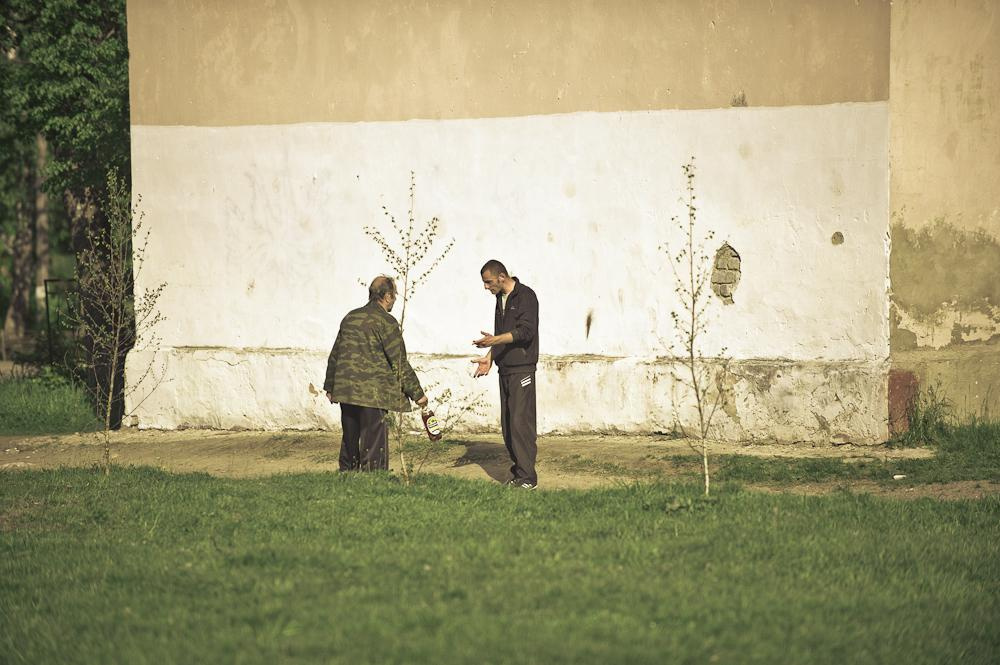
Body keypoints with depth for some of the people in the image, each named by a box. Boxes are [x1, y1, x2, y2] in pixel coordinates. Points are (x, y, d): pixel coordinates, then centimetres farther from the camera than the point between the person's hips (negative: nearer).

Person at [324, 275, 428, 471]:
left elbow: (335, 355, 18)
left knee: (350, 441, 15)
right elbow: (399, 364, -8)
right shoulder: (386, 322, -9)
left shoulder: (350, 317, 12)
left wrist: (330, 387, 27)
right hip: (372, 394, -7)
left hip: (345, 389, 7)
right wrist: (417, 394, -1)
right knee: (374, 442, -4)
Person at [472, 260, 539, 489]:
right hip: (505, 369, 9)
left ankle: (527, 477, -13)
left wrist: (495, 340, -25)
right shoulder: (501, 298, 18)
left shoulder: (525, 296, -9)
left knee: (521, 422, -13)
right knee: (507, 425, 6)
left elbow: (526, 331, -19)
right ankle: (517, 474, 10)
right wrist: (489, 357, 14)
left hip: (522, 369, -9)